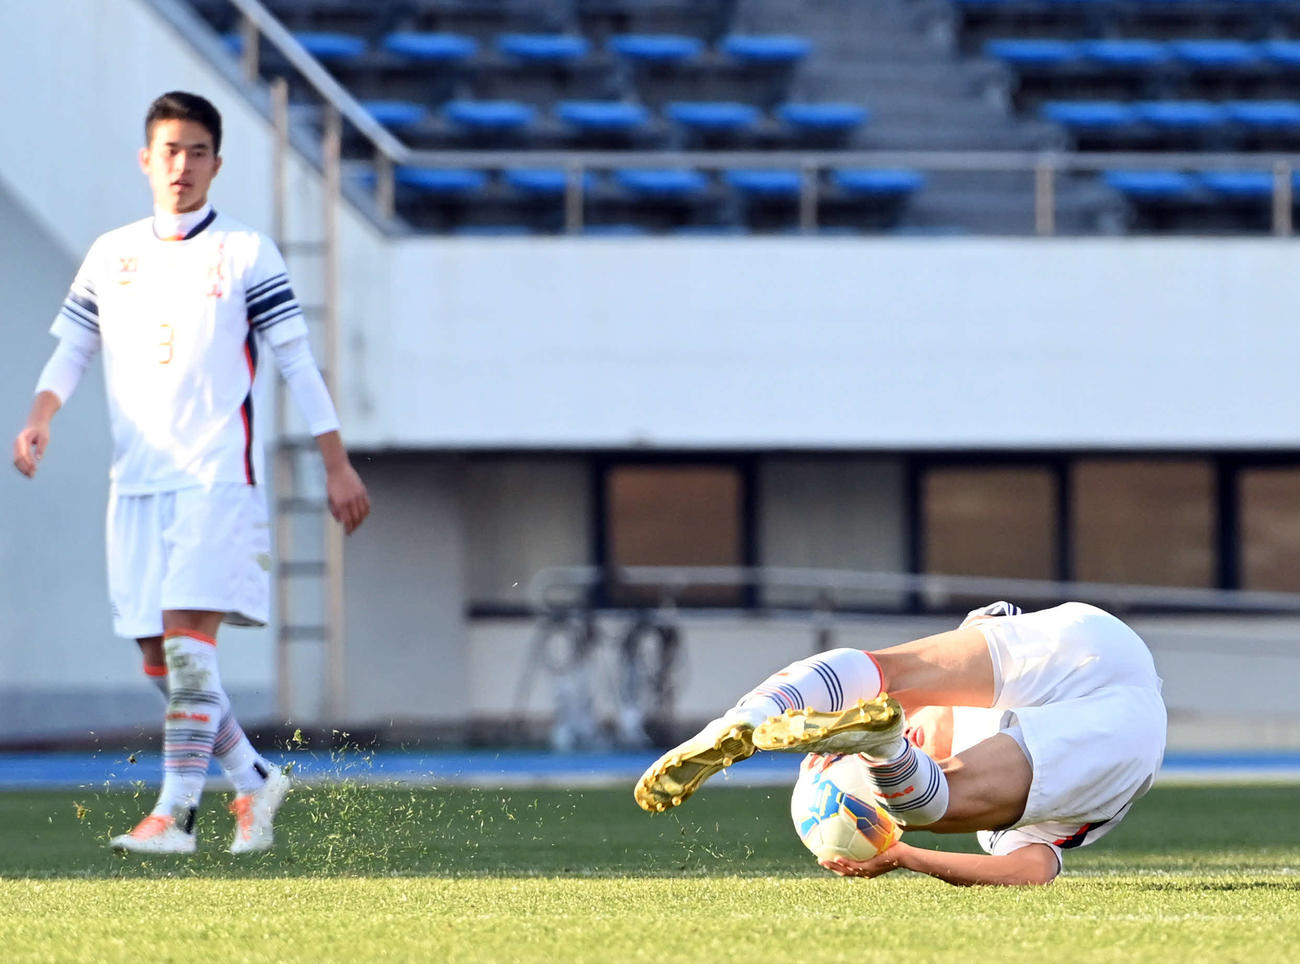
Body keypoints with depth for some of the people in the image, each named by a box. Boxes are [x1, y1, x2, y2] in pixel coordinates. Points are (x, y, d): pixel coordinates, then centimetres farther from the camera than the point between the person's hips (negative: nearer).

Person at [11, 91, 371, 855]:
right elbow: (72, 348, 15)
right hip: (136, 484, 5)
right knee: (161, 662, 5)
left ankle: (176, 812, -18)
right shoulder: (110, 256, 13)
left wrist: (337, 463, -2)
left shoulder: (246, 253, 1)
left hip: (218, 478, -5)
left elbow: (297, 361, 1)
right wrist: (42, 417, -5)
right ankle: (256, 781, 22)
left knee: (187, 635, -18)